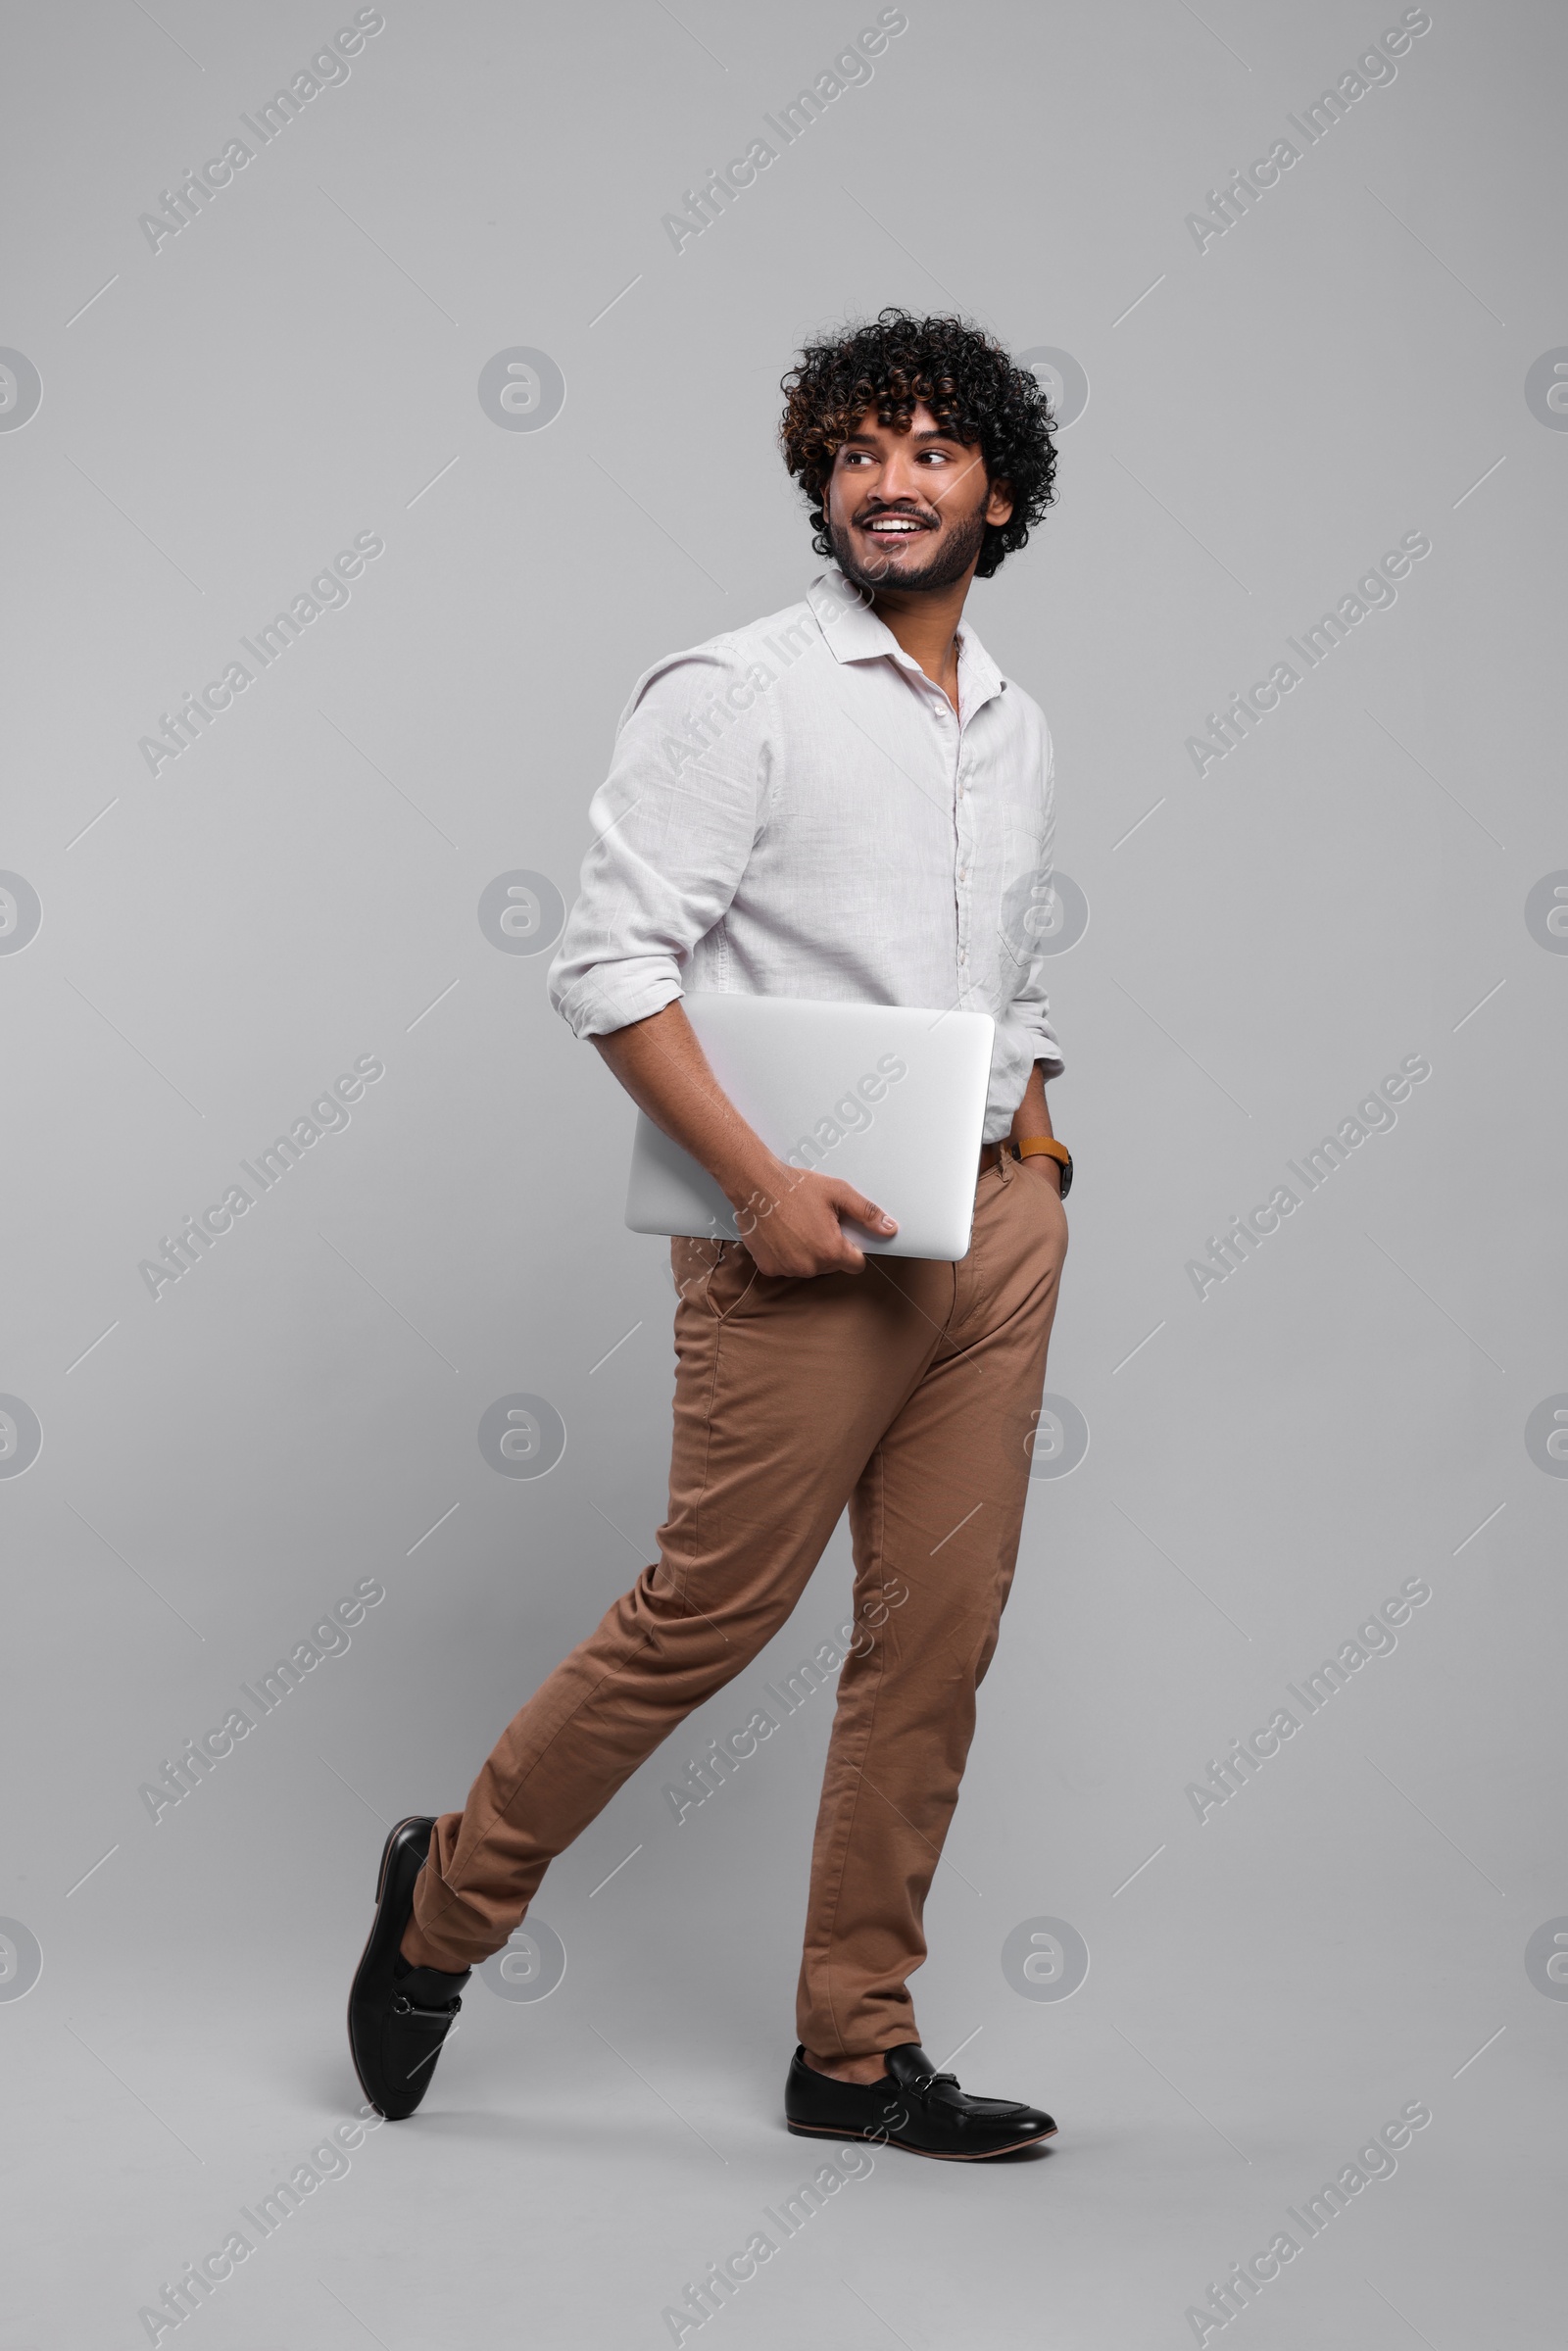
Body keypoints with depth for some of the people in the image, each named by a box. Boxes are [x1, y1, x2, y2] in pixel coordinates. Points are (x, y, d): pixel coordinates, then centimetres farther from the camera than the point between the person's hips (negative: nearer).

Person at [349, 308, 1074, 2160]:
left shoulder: (1016, 728, 17)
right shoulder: (734, 694, -4)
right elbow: (609, 962, -12)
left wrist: (1034, 1123, 9)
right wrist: (763, 1184, -18)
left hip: (994, 1218, 7)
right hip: (806, 1232, -6)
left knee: (940, 1632, 5)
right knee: (709, 1610, -4)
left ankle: (856, 2048, 17)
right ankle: (450, 1898, 20)